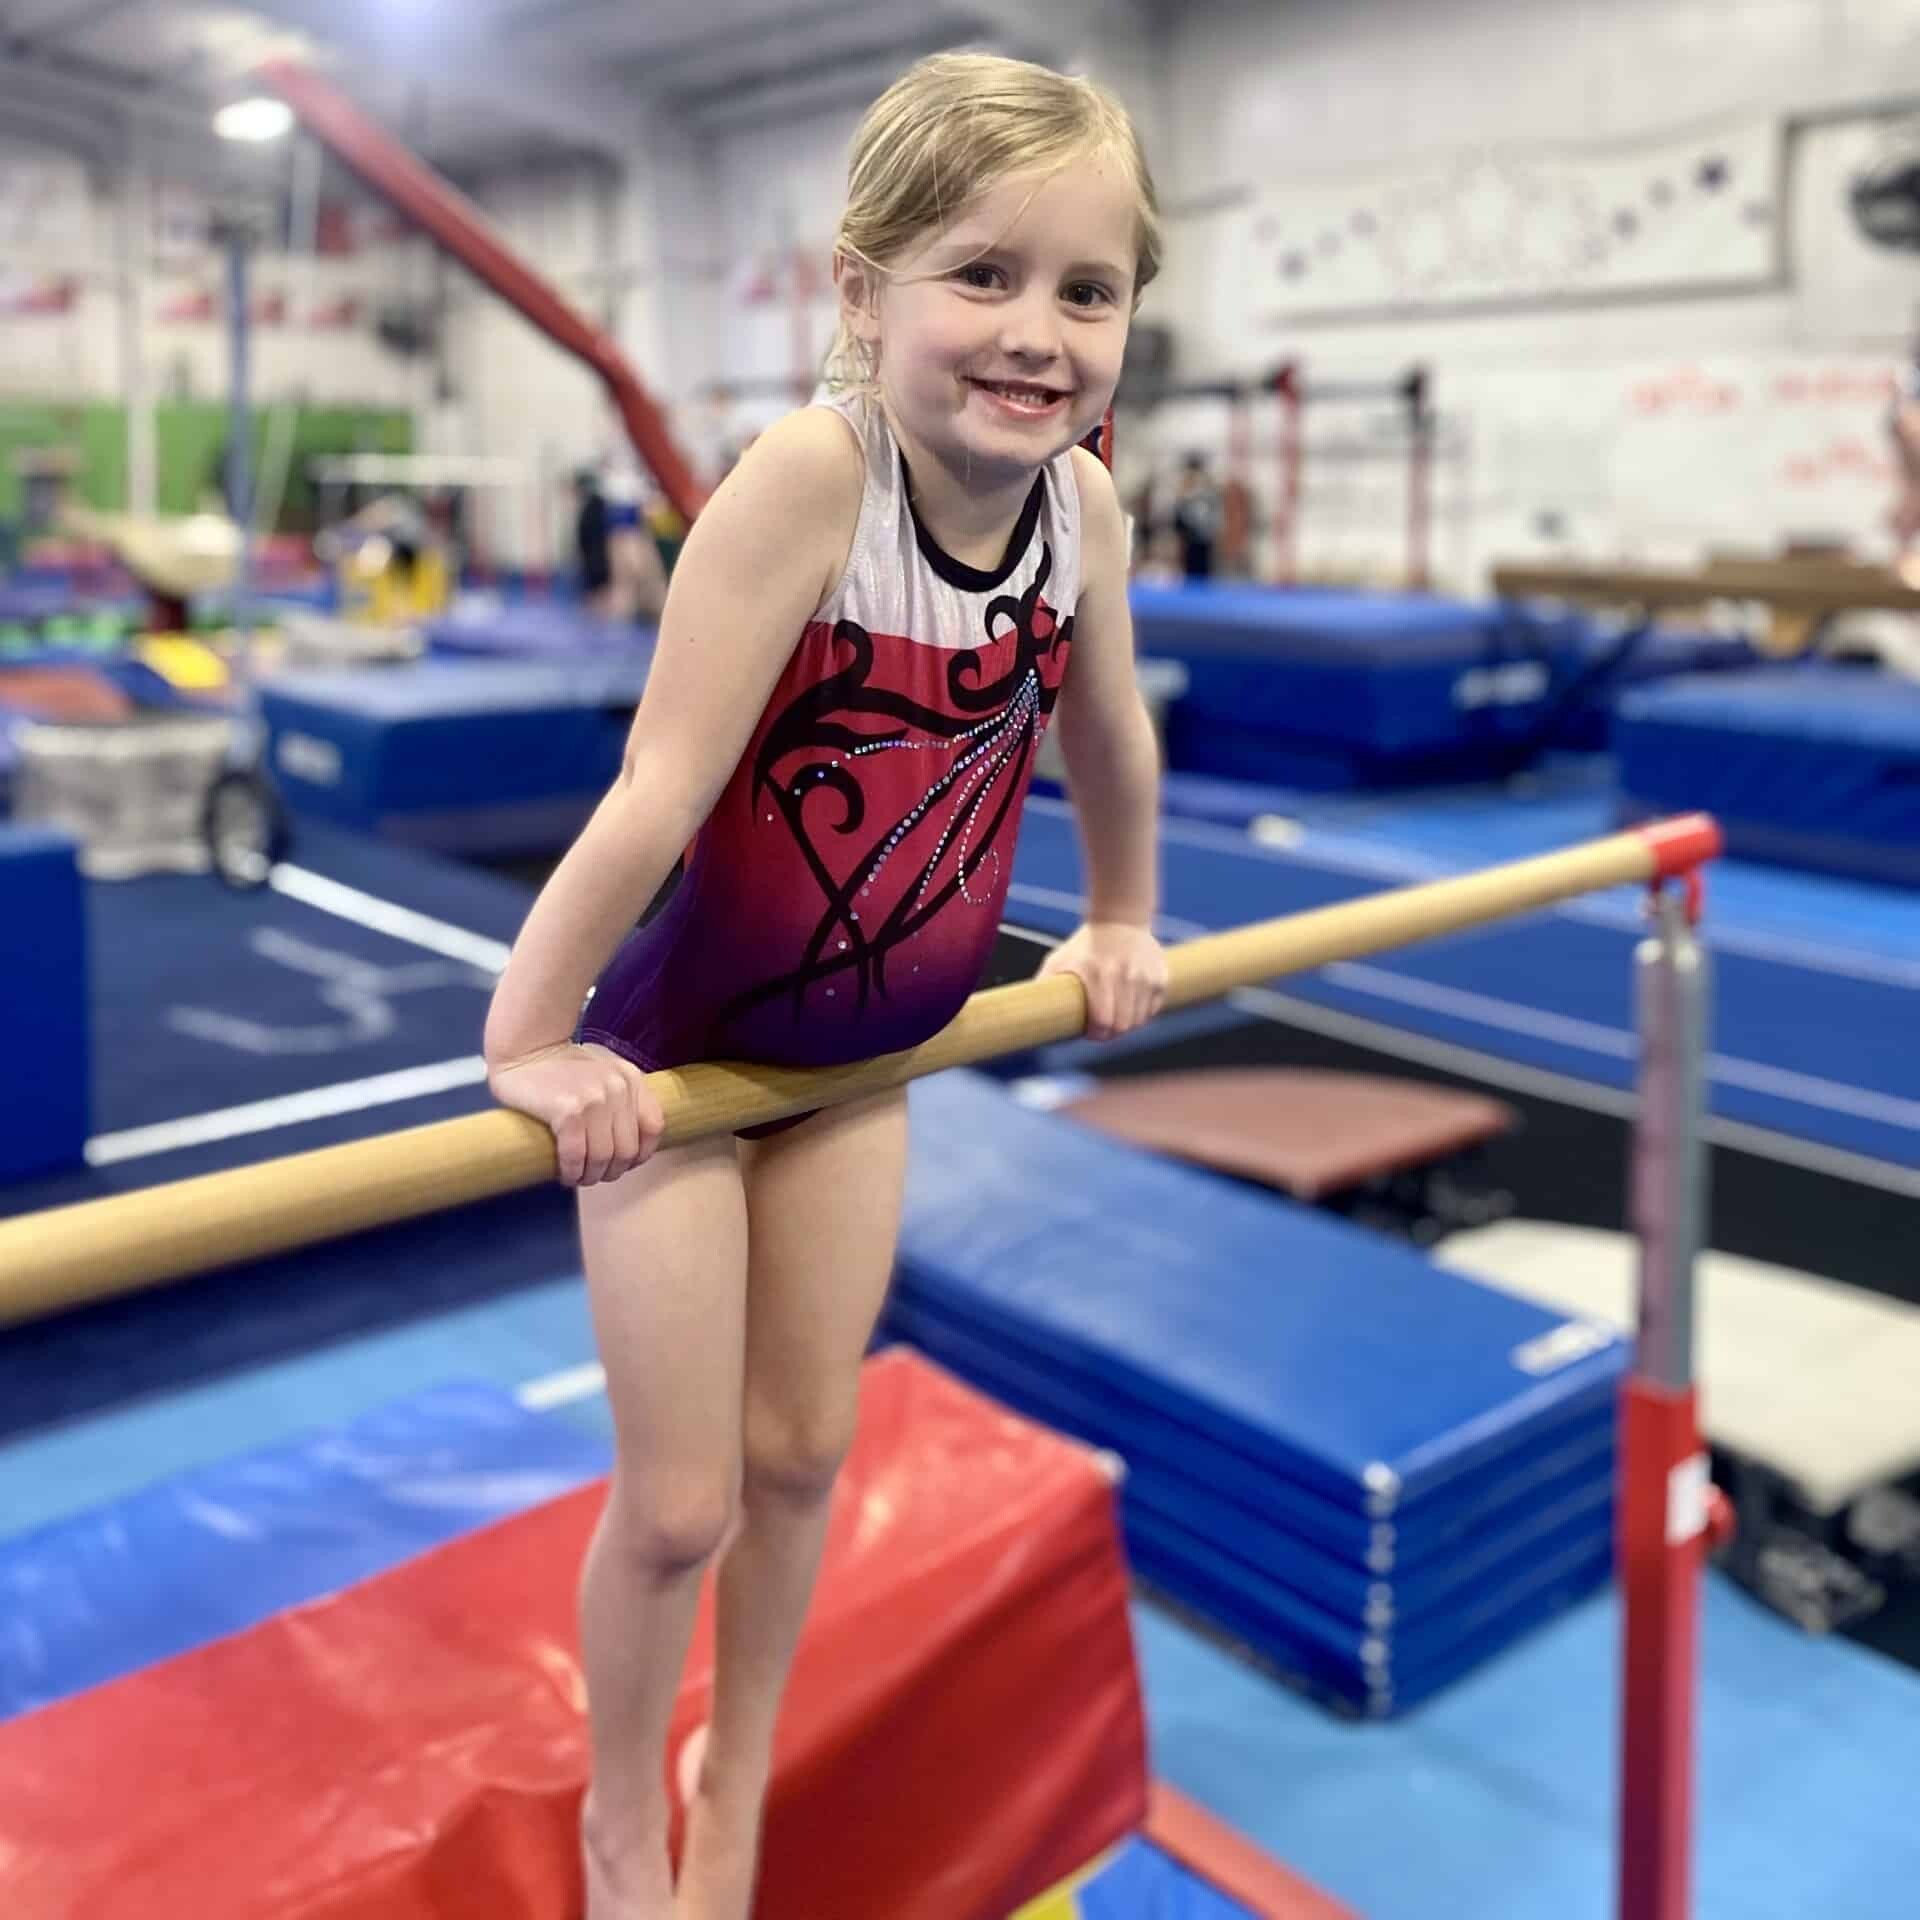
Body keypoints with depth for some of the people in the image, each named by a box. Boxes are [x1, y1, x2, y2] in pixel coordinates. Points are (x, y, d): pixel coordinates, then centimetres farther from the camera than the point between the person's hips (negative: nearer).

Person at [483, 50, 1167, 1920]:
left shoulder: (1084, 500, -11)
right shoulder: (812, 471, -29)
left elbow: (1109, 735, 7)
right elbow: (661, 787, -29)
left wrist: (1120, 921, 19)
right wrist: (527, 1039, -25)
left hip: (862, 1048, 5)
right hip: (675, 1043, -5)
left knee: (802, 1449, 17)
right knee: (679, 1501, 6)